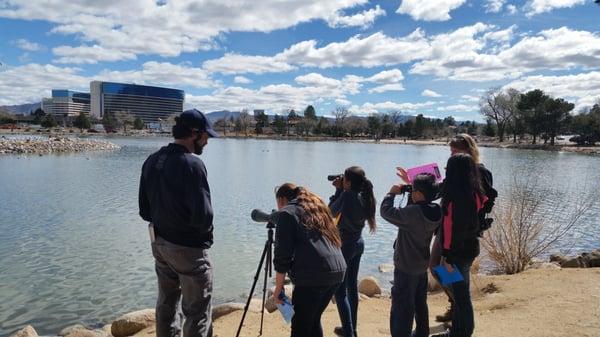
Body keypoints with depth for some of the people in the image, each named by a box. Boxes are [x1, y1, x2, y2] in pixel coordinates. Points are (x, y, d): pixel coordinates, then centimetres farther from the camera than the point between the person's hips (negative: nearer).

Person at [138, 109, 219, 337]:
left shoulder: (151, 161, 2)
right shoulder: (192, 164, -22)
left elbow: (144, 210, 8)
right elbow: (203, 215, -24)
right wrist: (206, 231, -4)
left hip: (159, 243, 8)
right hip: (189, 248, -8)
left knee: (167, 305, 22)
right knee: (197, 313, 5)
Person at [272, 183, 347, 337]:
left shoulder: (287, 213, 2)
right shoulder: (318, 208, 25)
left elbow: (282, 255, -4)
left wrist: (278, 288, 2)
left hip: (313, 274, -8)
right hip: (338, 271, 8)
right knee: (313, 320, 20)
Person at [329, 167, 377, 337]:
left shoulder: (348, 195, -23)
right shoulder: (363, 197, -1)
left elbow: (332, 211, -9)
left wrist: (338, 190, -2)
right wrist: (340, 190, 4)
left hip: (345, 245, -8)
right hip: (358, 244, 8)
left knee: (340, 292, 0)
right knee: (352, 286, 19)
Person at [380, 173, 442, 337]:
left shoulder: (412, 212, -30)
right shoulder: (435, 212, -6)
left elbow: (385, 211, -21)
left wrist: (391, 193, -6)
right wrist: (410, 190, 2)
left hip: (406, 268, -8)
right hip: (423, 265, 8)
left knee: (402, 307, 3)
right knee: (420, 303, 25)